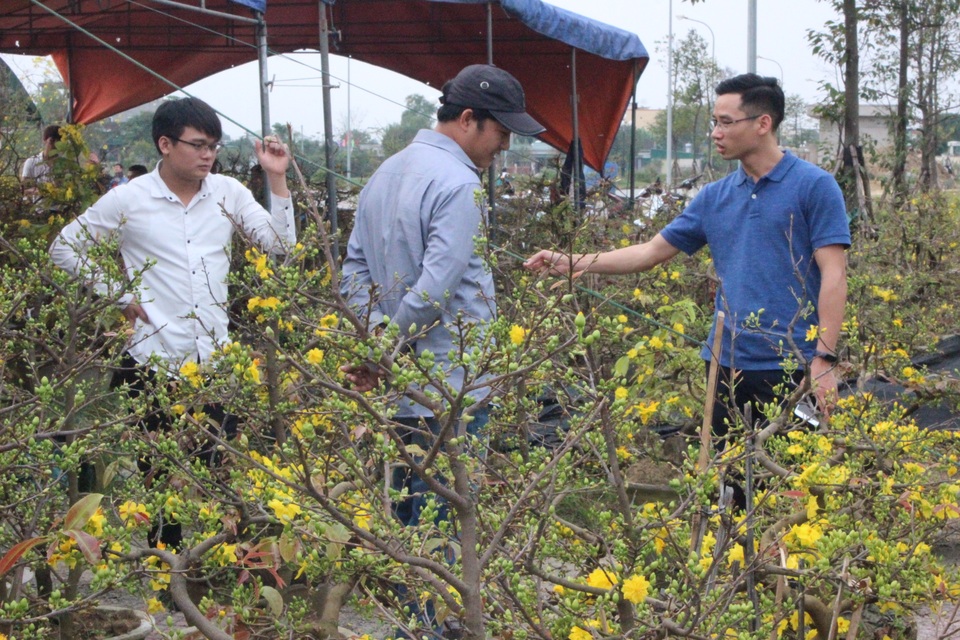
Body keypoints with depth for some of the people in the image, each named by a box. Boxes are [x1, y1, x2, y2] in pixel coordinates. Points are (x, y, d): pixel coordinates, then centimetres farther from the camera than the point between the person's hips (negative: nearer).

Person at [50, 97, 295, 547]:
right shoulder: (128, 199, -2)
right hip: (153, 360, -3)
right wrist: (119, 296, 0)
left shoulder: (228, 193, 6)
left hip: (214, 358, 3)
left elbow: (281, 244, 2)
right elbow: (64, 248, 6)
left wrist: (277, 178, -6)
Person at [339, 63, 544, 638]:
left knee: (407, 516, 17)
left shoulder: (386, 174, 14)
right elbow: (436, 287, -23)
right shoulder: (459, 185, -17)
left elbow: (356, 267, 15)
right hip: (450, 390, -9)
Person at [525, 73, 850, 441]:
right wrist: (570, 263, 10)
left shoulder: (814, 186, -6)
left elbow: (833, 275, -10)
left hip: (791, 367, -6)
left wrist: (824, 359, -16)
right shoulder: (715, 197, 12)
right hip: (727, 365, 6)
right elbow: (652, 251, 16)